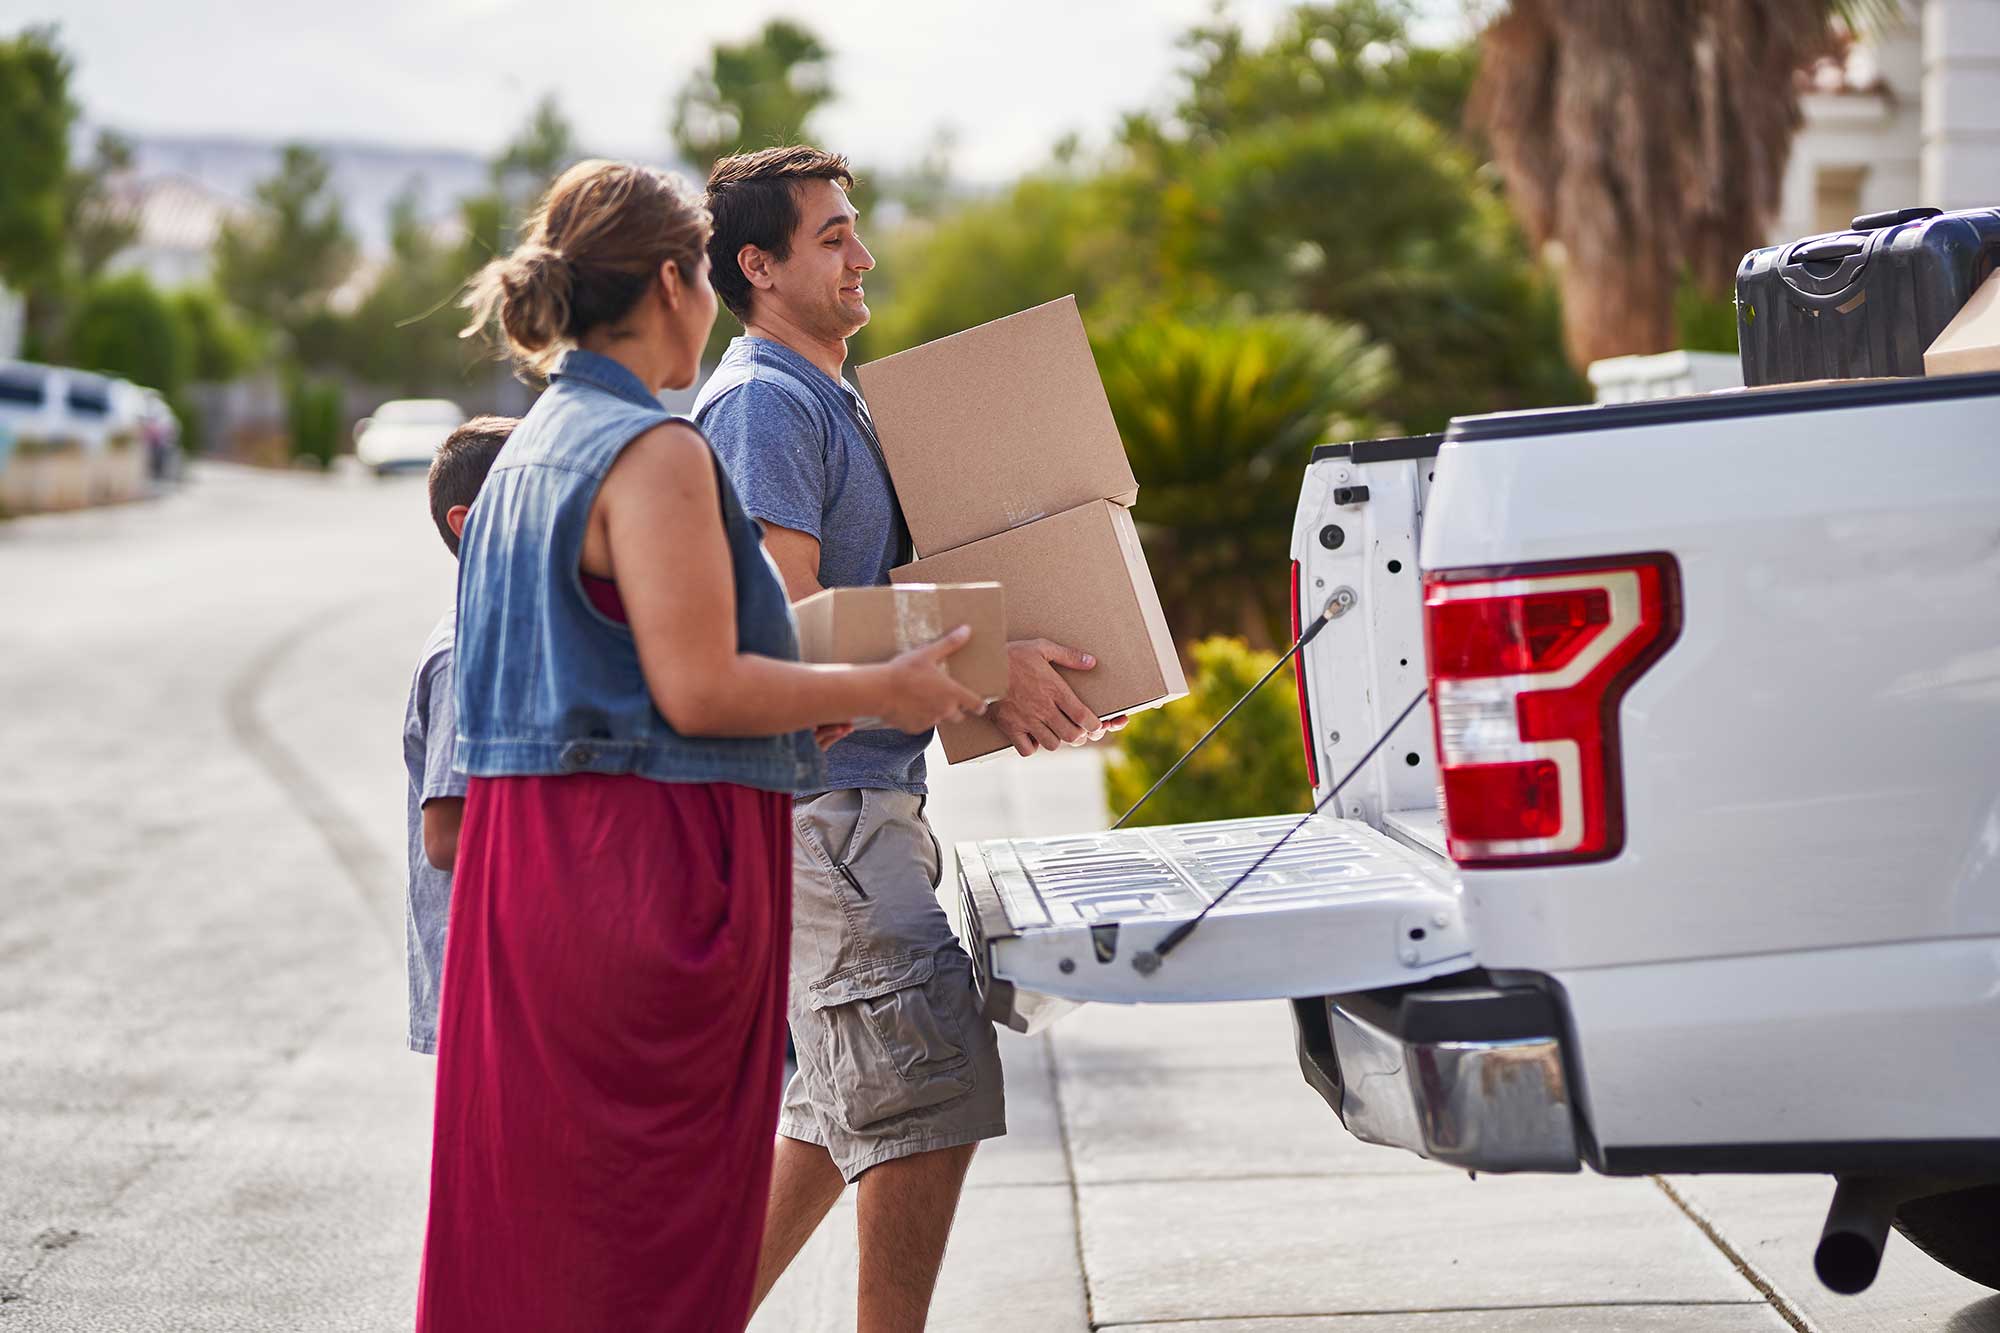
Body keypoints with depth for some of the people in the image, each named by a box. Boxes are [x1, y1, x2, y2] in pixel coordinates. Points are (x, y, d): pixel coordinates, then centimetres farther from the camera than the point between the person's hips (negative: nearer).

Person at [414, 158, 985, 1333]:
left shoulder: (533, 446, 15)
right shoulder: (655, 449, -14)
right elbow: (697, 691, -20)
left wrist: (805, 696, 20)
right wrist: (878, 691, -8)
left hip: (530, 841, 9)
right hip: (649, 861, -9)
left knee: (537, 1209, 13)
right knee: (659, 1219, -2)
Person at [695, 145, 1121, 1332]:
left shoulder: (829, 398, 21)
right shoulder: (760, 402, -12)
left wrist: (1018, 677, 15)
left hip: (865, 801, 10)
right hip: (821, 799, -10)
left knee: (855, 1104, 15)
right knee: (934, 1094, -12)